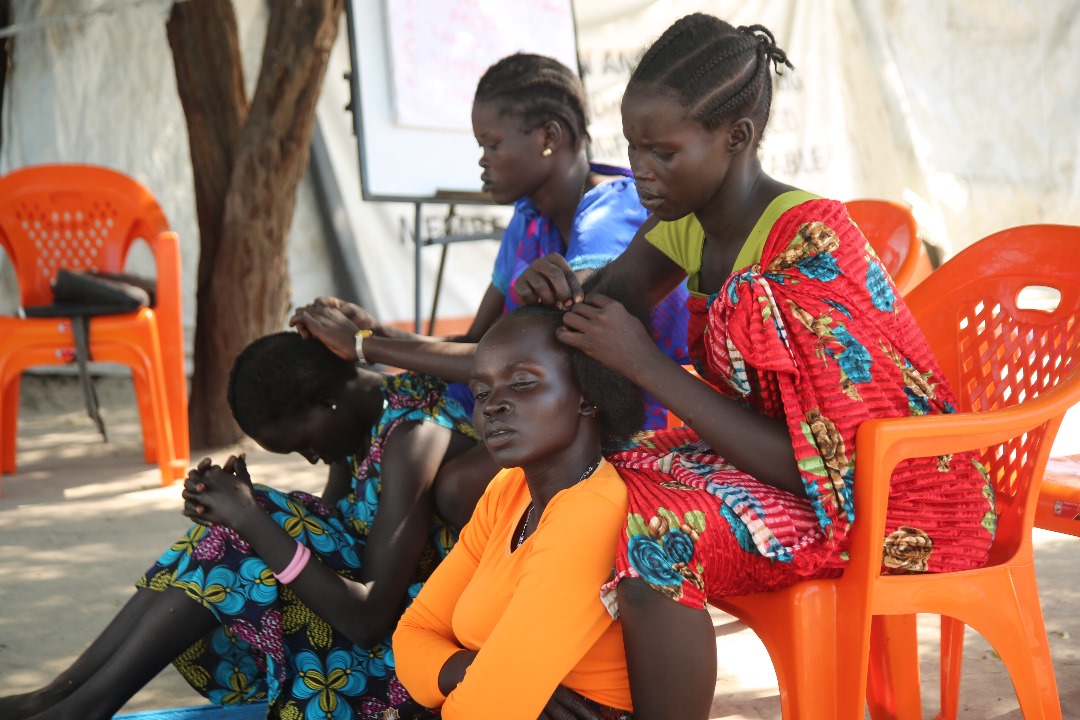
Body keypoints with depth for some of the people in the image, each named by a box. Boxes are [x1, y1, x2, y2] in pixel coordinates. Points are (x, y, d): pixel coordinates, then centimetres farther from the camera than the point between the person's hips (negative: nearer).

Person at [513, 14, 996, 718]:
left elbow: (809, 465, -27)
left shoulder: (809, 249, -26)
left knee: (652, 533, -29)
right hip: (787, 454, 8)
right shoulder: (686, 219, -1)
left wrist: (645, 362, -27)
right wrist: (557, 288, -17)